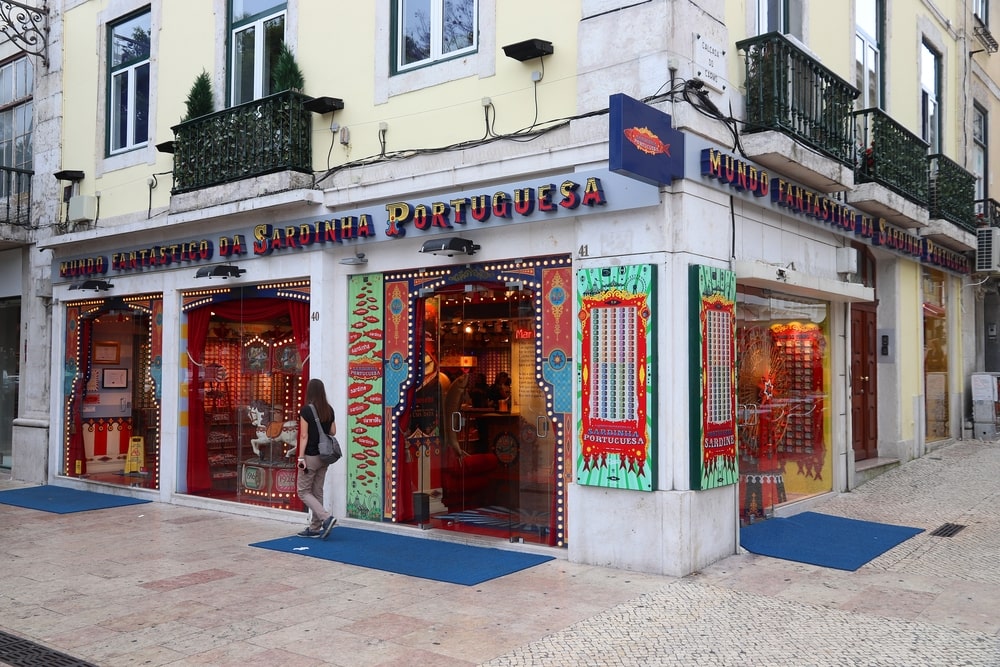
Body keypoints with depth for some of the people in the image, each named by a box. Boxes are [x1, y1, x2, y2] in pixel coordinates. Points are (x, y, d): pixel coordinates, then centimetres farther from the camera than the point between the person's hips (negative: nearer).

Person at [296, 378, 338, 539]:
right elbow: (333, 432, 10)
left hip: (311, 457, -6)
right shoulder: (329, 409, 4)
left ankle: (326, 518, -11)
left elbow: (304, 435, -15)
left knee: (304, 491, 5)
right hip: (324, 456, 6)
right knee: (317, 492, 13)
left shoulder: (306, 410, -13)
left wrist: (301, 457, -12)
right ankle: (314, 528, 17)